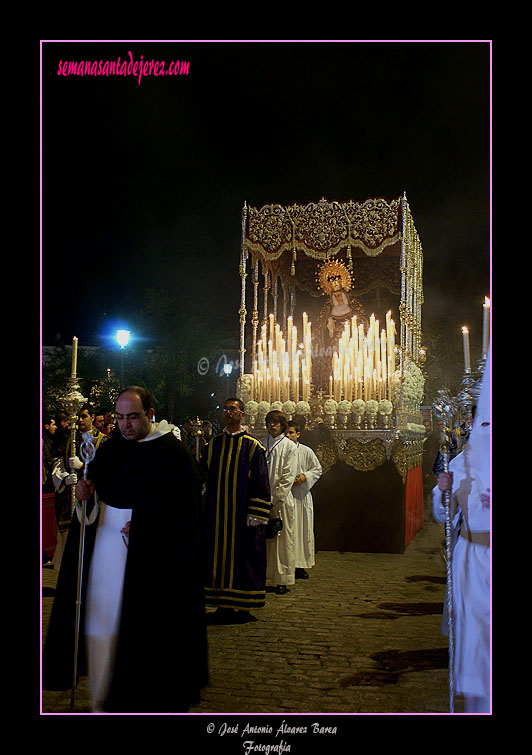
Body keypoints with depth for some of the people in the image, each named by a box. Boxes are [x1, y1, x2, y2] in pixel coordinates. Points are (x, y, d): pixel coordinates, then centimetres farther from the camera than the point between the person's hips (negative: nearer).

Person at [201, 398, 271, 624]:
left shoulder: (253, 447, -2)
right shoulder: (213, 445, 10)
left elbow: (261, 484, -5)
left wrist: (255, 515, -12)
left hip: (242, 514, -4)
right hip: (216, 514, 4)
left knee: (242, 557, 1)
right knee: (219, 556, 6)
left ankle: (243, 607, 11)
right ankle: (223, 605, 16)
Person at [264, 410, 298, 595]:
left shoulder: (289, 446, -1)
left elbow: (288, 477, -6)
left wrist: (274, 499, -11)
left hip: (282, 500, -3)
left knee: (283, 540, 0)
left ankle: (283, 580, 5)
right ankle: (265, 575, 14)